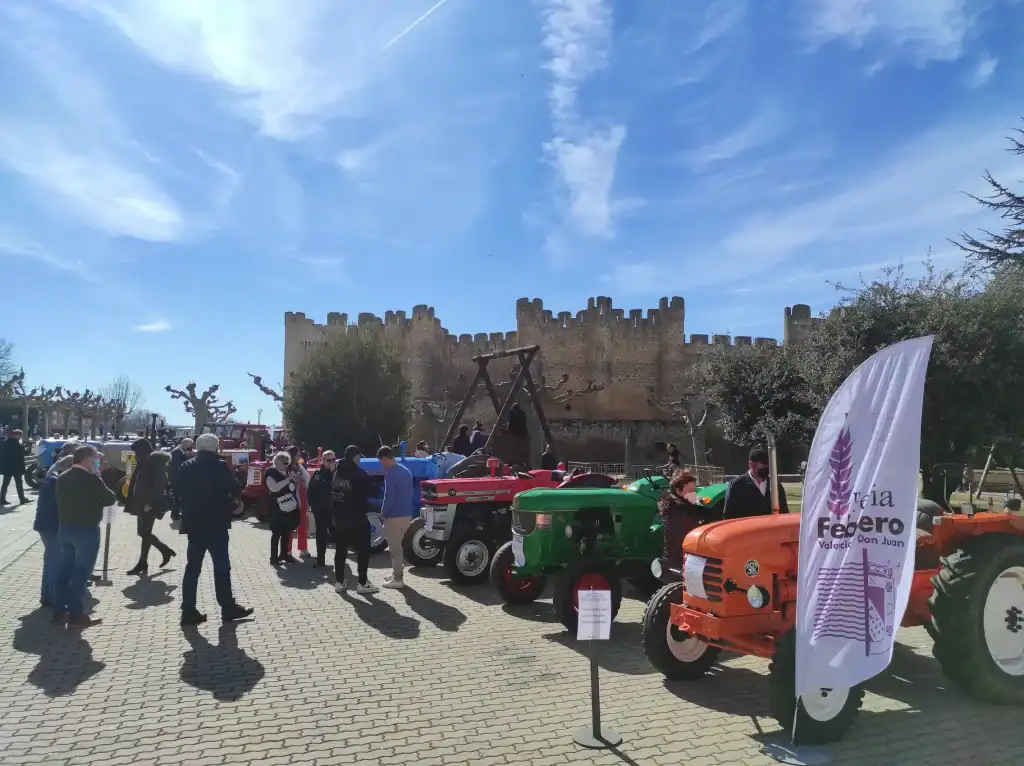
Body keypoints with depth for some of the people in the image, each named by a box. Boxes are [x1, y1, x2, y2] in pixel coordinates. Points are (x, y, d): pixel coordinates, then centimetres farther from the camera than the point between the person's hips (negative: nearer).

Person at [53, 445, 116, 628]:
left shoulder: (62, 477, 8)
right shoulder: (90, 478, -16)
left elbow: (62, 500, 17)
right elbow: (111, 499, -12)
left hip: (64, 527, 8)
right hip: (86, 529, -8)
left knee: (64, 569, 15)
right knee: (81, 572, -2)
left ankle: (59, 610, 21)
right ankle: (76, 615, 3)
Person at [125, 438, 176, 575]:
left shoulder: (155, 462, -12)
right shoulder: (143, 463, 15)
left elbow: (158, 484, -19)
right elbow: (137, 484, 18)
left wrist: (150, 502, -22)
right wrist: (134, 503, 14)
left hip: (150, 504, -9)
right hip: (142, 503, 9)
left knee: (145, 533, -4)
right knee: (143, 532, 12)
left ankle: (142, 563, 4)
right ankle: (166, 551, 24)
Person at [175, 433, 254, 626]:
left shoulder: (186, 467, 7)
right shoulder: (220, 466, -11)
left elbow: (179, 491, 13)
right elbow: (236, 490, -10)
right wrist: (230, 500, 11)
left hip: (194, 523, 6)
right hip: (216, 524, -6)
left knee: (192, 567, 9)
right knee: (222, 566, 2)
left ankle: (189, 610, 9)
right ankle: (228, 608, 9)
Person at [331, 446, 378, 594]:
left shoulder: (337, 473, 9)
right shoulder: (360, 474, -12)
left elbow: (332, 493, 13)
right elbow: (367, 494, -5)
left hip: (338, 517, 7)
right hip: (357, 518, -6)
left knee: (340, 550, 12)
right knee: (363, 550, 2)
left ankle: (339, 582, 13)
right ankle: (362, 583, 2)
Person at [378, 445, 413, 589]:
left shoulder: (390, 473, -16)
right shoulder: (406, 471, 12)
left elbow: (389, 496, -19)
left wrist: (383, 513, -7)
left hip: (394, 515, -9)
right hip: (407, 514, 9)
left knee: (395, 547, 0)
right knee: (400, 546, 19)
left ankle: (397, 578, 5)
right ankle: (397, 573, 28)